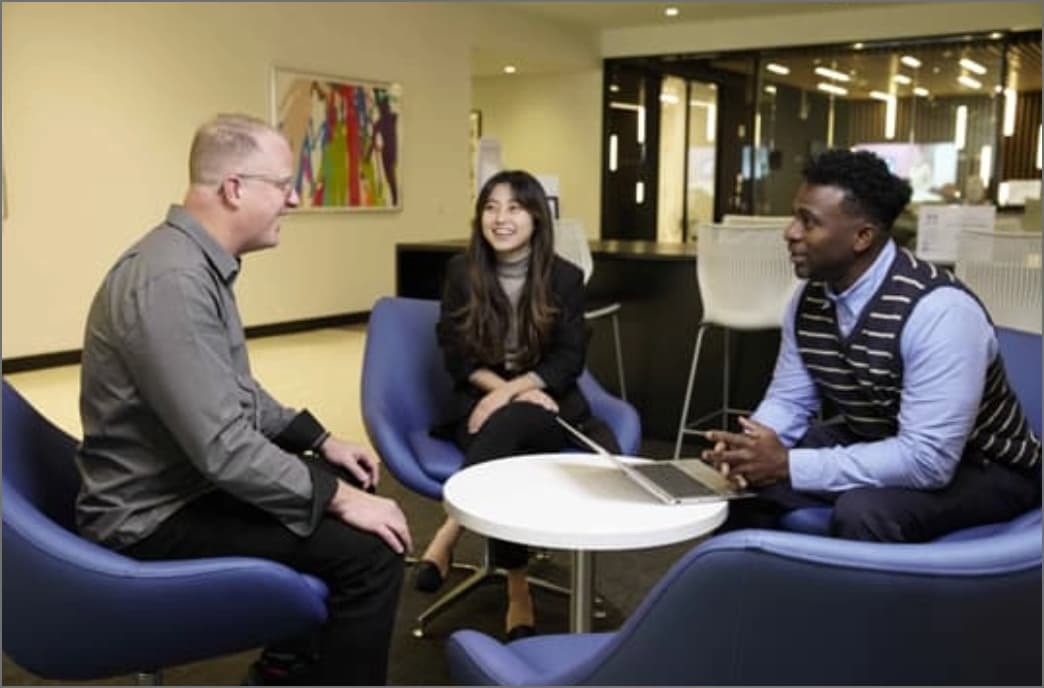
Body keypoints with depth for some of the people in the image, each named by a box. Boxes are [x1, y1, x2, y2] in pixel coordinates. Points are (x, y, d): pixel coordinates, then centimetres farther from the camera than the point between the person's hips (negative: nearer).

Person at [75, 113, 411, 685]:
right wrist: (341, 500, -21)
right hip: (159, 512, -11)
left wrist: (322, 440, 12)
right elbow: (223, 448, -30)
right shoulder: (173, 280, -27)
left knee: (351, 483, 20)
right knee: (370, 550, -20)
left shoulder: (198, 262, 6)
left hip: (190, 475, 11)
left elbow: (234, 393, 17)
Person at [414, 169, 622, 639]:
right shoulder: (462, 272, 3)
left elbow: (569, 360, -5)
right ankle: (517, 591, -28)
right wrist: (502, 388, -17)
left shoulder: (564, 277, 1)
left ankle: (448, 534, -34)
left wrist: (511, 392, -21)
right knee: (507, 451, -33)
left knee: (511, 423, -37)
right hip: (480, 402, 1)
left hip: (548, 402, -1)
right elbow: (455, 354, 0)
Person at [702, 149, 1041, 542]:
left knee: (862, 511, -34)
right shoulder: (808, 302, -7)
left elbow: (928, 459, -34)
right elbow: (788, 400, 2)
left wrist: (789, 466, -33)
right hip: (872, 446, 7)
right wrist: (752, 447, -21)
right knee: (745, 474, -7)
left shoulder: (938, 310, -31)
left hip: (980, 468, -6)